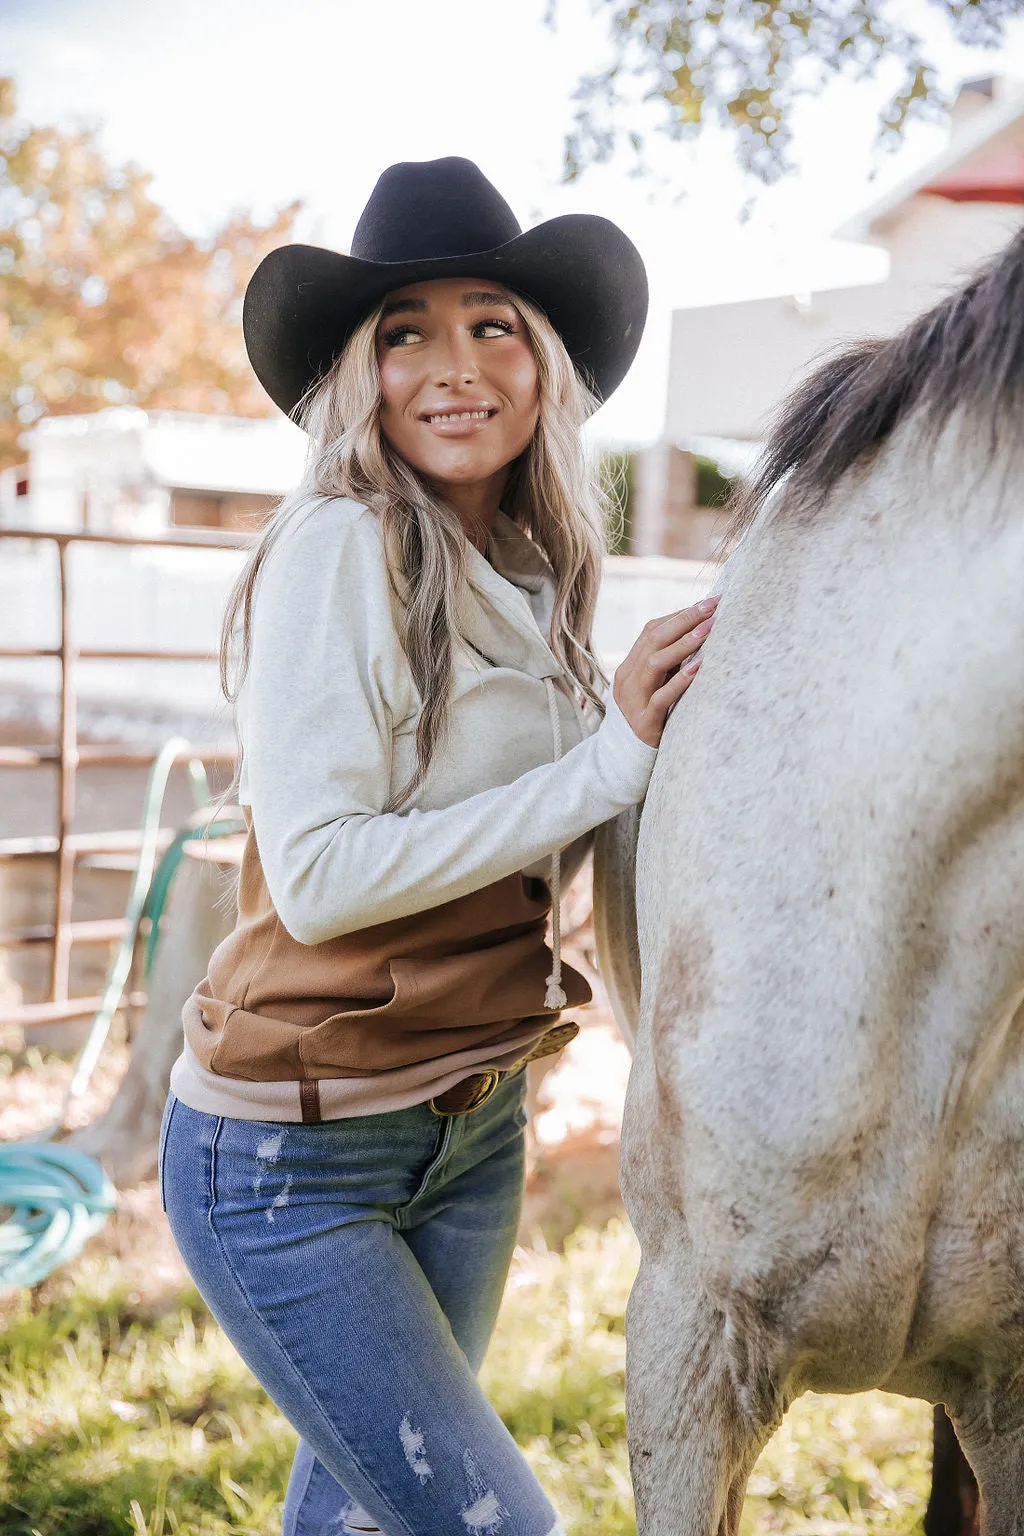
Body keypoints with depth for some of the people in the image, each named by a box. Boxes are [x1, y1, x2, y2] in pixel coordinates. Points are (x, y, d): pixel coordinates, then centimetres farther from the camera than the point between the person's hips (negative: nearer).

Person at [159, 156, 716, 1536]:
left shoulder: (532, 572, 6)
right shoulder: (341, 547, -16)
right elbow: (317, 879, -23)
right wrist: (607, 758, -19)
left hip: (477, 1130, 7)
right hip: (289, 1158, -7)